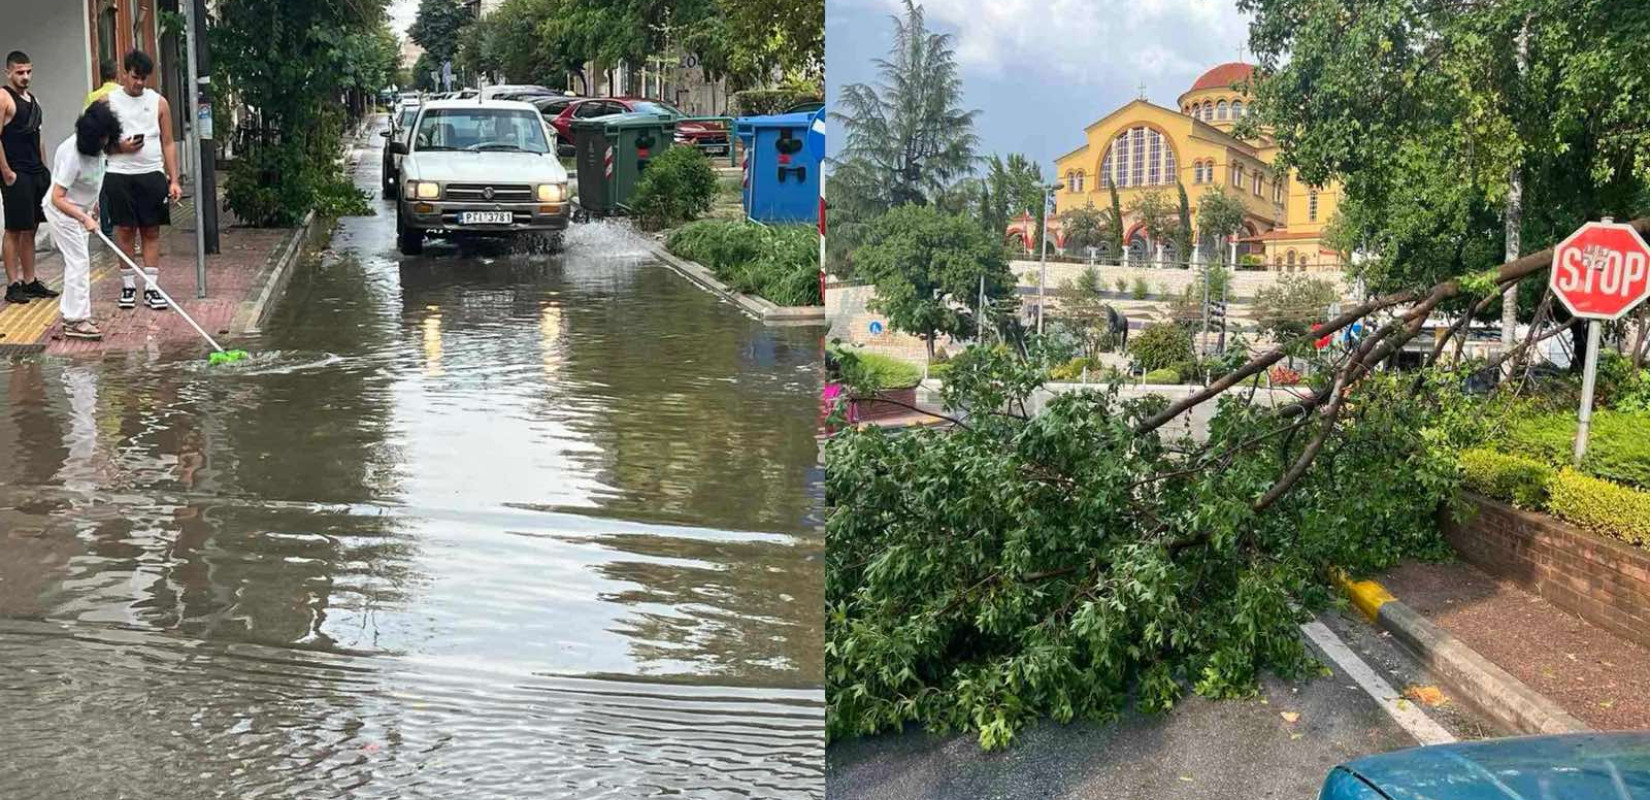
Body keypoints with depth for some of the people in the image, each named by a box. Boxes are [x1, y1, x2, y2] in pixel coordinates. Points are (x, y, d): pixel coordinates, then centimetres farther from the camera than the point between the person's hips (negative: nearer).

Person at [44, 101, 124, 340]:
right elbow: (58, 198, -30)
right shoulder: (72, 155, -31)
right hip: (62, 210, -9)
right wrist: (84, 218, -35)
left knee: (77, 261, 13)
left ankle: (70, 313, 22)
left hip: (80, 208, 9)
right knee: (79, 262, -12)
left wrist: (93, 206, 19)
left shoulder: (98, 147, -6)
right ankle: (76, 320, -10)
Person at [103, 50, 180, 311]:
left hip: (152, 174, 1)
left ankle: (151, 287, 5)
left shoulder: (159, 102, 5)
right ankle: (128, 285, 13)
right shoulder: (108, 102, 1)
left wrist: (174, 179, 1)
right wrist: (121, 147, -15)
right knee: (125, 230, 4)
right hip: (120, 175, -1)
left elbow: (168, 143, 6)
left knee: (152, 231, 2)